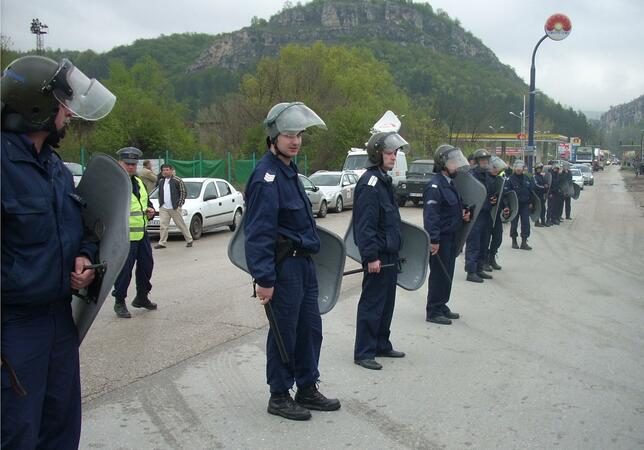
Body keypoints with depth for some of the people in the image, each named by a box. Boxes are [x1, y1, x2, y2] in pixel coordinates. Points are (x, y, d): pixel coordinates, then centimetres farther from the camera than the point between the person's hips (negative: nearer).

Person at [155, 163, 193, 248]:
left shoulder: (177, 180, -5)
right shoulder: (161, 181, 13)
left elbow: (183, 193, -5)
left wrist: (179, 205, -10)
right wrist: (160, 203, 12)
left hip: (174, 208, -5)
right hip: (163, 208, 5)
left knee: (181, 225, 3)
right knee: (162, 226, -1)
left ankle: (189, 240, 15)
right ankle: (162, 243, 4)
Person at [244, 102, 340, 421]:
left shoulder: (289, 171, 14)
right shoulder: (267, 176, -17)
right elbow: (259, 233, -22)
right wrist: (263, 278, -24)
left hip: (303, 262, 10)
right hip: (284, 265, -10)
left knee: (310, 328, 16)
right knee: (284, 331, 2)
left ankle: (307, 390, 30)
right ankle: (279, 397, 18)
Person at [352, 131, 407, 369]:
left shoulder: (384, 180, 15)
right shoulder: (370, 183, -17)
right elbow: (365, 224, -22)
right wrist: (371, 256, -24)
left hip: (389, 254, 10)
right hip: (377, 256, -10)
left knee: (387, 302, 17)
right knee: (372, 303, -3)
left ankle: (381, 345, 29)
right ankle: (363, 353, 6)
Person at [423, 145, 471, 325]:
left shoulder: (450, 183, 14)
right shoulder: (435, 185, -18)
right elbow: (430, 215, -24)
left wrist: (464, 214, 6)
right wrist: (434, 240, -28)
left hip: (451, 237, 10)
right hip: (440, 239, -10)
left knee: (447, 274, 16)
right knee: (438, 275, -3)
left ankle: (442, 307, 28)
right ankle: (433, 312, 7)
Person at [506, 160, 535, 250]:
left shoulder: (526, 179, 8)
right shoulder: (511, 179, -7)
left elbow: (531, 191, 12)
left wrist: (531, 202, 6)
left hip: (525, 205, 4)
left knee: (526, 223, -1)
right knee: (514, 223, 5)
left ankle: (524, 242, 3)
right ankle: (514, 241, 19)